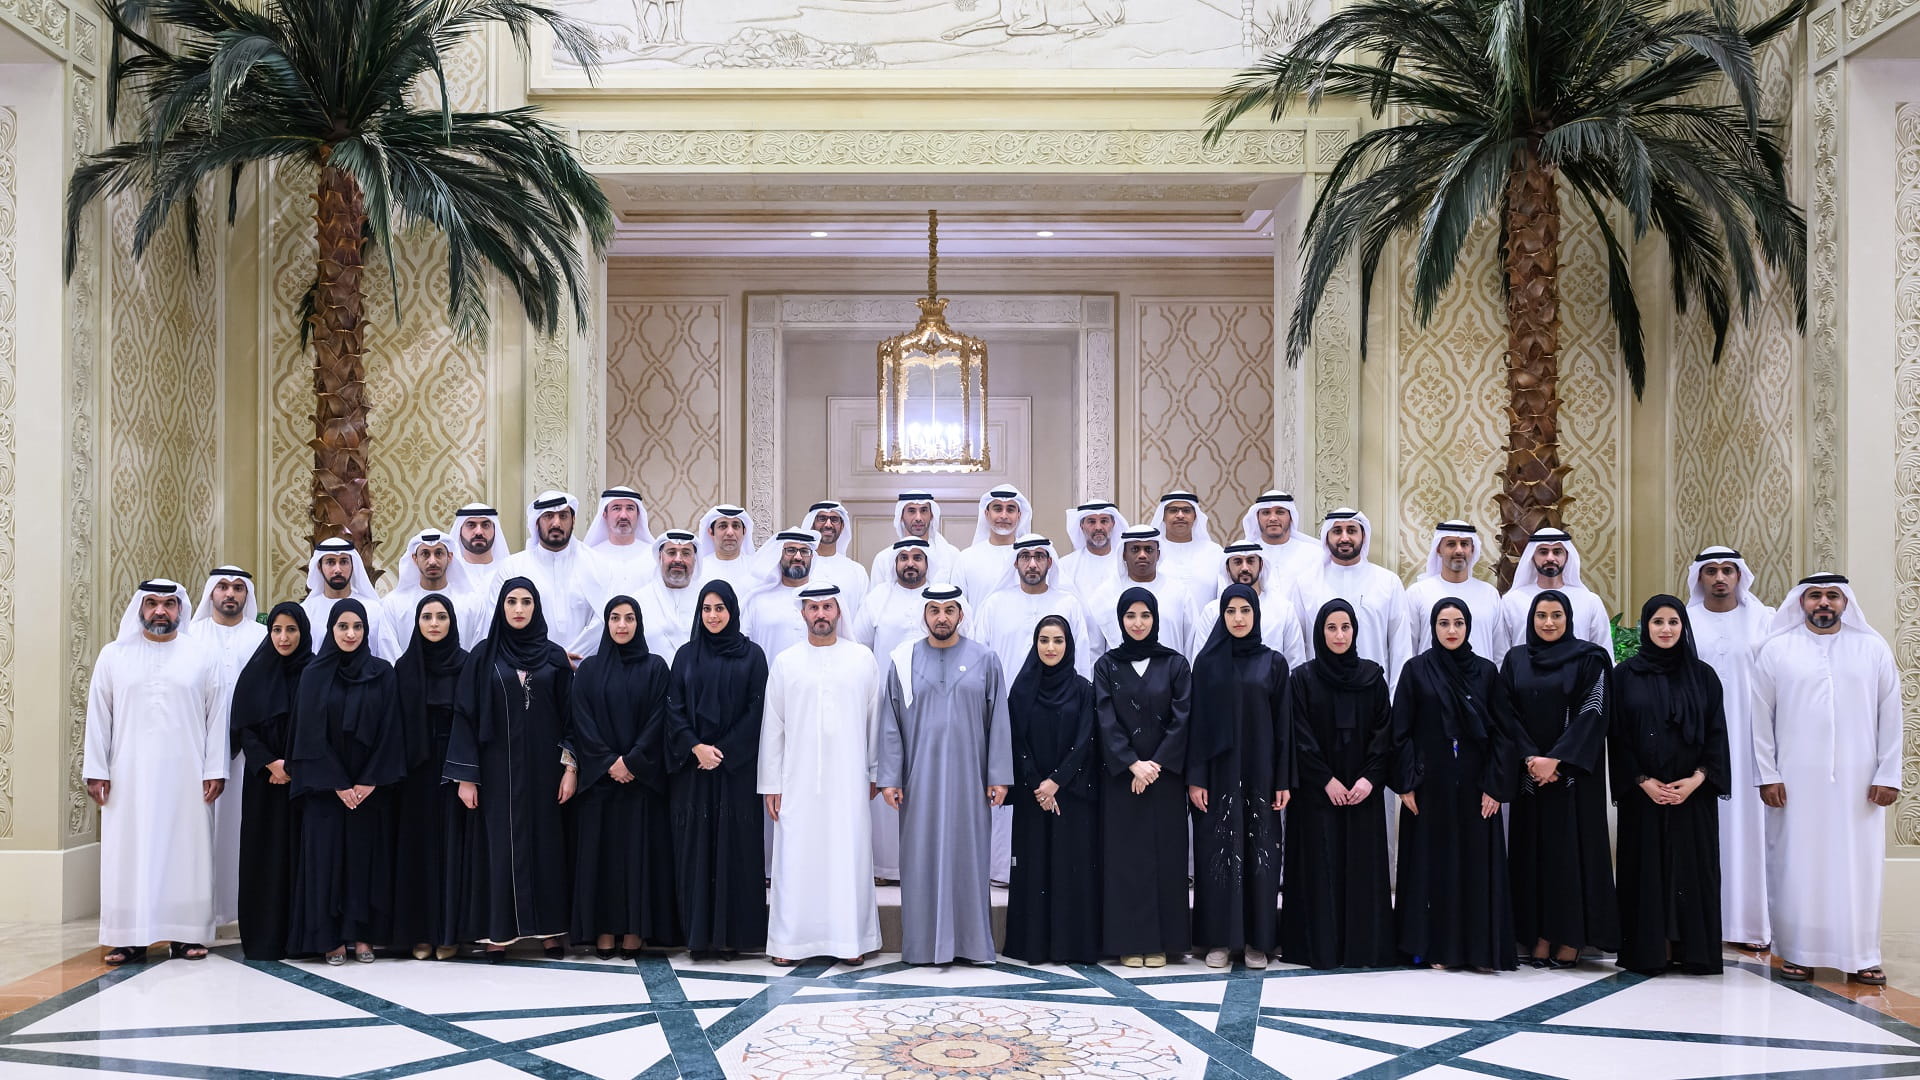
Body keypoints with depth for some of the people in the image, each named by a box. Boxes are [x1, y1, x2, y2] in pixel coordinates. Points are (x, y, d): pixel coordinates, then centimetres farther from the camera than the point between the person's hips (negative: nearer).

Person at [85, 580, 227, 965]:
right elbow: (98, 716, 5)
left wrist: (214, 770, -3)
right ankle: (129, 937, 5)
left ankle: (187, 933, 7)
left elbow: (215, 718, 3)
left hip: (186, 777, 0)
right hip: (129, 777, 0)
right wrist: (96, 770, -2)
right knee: (129, 851, 0)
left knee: (186, 850, 2)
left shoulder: (202, 658, 5)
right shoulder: (114, 655, 6)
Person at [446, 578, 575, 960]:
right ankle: (497, 933, 7)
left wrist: (571, 767, -4)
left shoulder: (555, 657, 5)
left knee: (546, 843, 3)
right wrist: (466, 776, -6)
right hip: (498, 769, -1)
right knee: (499, 844, 0)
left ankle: (549, 930, 11)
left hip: (543, 768, 1)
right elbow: (466, 716, -1)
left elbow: (569, 714, 4)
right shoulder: (483, 657, 2)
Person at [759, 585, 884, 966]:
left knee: (849, 857, 1)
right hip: (798, 780, 0)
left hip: (848, 780, 0)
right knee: (795, 859, 0)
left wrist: (875, 772, 8)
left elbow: (874, 718, 8)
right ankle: (789, 941, 9)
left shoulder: (862, 659, 5)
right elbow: (772, 726, 6)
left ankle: (850, 939, 10)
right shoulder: (785, 662, 5)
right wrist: (771, 784, 3)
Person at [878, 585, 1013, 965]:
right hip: (920, 777, 0)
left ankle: (972, 941, 13)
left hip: (968, 775, 0)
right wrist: (889, 778, -2)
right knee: (922, 857, 3)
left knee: (968, 854, 4)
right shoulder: (904, 660, 3)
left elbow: (998, 721, 2)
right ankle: (924, 943, 11)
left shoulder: (984, 659, 3)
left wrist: (999, 776, -3)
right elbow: (890, 724, 3)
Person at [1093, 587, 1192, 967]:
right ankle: (1129, 941, 6)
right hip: (1120, 775, 0)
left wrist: (1156, 763, -12)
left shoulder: (1175, 664, 4)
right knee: (1125, 854, 0)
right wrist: (1132, 764, -15)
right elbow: (1106, 720, -4)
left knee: (1164, 853, 1)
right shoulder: (1106, 666, 4)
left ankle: (1161, 941, 8)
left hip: (1165, 775, 0)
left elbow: (1182, 718, -3)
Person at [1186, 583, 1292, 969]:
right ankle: (1219, 939, 10)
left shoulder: (1273, 662, 4)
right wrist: (1195, 777, -6)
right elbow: (1197, 720, 0)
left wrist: (1284, 779, -2)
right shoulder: (1207, 661, 3)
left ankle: (1257, 939, 12)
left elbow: (1283, 722, 3)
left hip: (1259, 770, 1)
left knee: (1260, 850, 2)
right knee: (1218, 849, 1)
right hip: (1218, 771, 0)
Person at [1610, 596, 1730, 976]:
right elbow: (1617, 735, -1)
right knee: (1646, 869, 0)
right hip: (1642, 793, -1)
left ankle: (1692, 951, 8)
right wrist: (1643, 782, -10)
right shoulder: (1625, 674, 2)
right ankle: (1650, 952, 4)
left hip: (1693, 793, 1)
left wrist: (1697, 778, -10)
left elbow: (1716, 732, 3)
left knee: (1693, 869, 1)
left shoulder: (1702, 675, 6)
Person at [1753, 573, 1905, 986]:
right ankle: (1796, 951, 11)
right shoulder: (1775, 650, 3)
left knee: (1858, 865, 3)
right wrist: (1767, 775, -3)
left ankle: (1862, 956, 12)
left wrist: (1887, 775, -1)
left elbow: (1890, 716, 4)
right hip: (1795, 781, -1)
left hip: (1858, 782, 1)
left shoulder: (1874, 649, 5)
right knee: (1796, 865, 2)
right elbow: (1762, 717, 1)